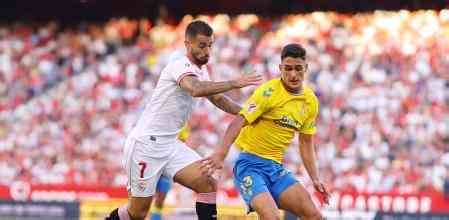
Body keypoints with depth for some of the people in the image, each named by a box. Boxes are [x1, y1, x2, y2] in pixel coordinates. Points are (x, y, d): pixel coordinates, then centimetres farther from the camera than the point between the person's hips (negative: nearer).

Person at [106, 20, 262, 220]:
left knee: (208, 185, -12)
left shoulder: (201, 71, 10)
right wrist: (233, 83, -40)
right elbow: (196, 90, -39)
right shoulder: (181, 66, -19)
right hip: (145, 143, -8)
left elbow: (218, 99, 20)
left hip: (169, 144, 8)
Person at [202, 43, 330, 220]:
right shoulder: (269, 91, -12)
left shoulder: (310, 101, 8)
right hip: (250, 163, -7)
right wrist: (221, 153, -37)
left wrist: (315, 179, 13)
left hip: (276, 168, 7)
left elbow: (306, 144, 19)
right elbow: (239, 122, -22)